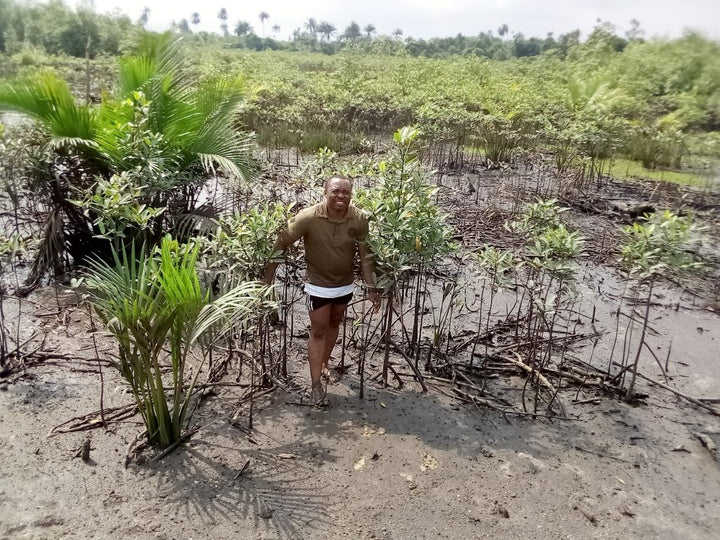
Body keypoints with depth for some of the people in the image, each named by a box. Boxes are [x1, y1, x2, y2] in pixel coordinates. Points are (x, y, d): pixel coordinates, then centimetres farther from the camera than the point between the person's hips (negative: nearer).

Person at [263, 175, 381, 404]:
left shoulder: (359, 219, -17)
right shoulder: (309, 217, -25)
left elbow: (365, 256, -8)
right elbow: (281, 243, -15)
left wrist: (372, 288, -8)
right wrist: (268, 277, -11)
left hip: (345, 284, 4)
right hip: (318, 285, -3)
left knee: (334, 325, 21)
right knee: (318, 331, 4)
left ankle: (324, 363, 45)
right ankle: (316, 383, 14)